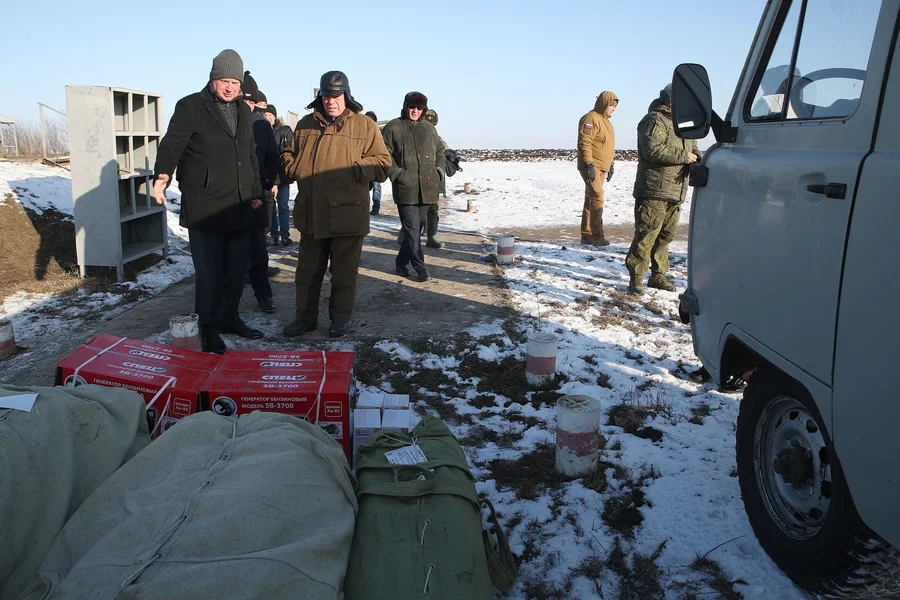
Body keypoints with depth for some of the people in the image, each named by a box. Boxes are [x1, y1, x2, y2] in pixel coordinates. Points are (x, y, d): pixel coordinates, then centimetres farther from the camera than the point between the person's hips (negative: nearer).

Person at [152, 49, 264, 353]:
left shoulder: (243, 111, 16)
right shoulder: (190, 107, -4)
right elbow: (172, 144, -16)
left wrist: (256, 192, 22)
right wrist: (162, 174, -33)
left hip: (239, 209, 6)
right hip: (204, 211, -6)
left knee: (237, 270, 13)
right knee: (209, 274, -4)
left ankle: (229, 318, 30)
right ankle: (207, 329, 10)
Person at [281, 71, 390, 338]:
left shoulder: (364, 126, 0)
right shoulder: (306, 124, 11)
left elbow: (382, 165, -3)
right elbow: (288, 155, 22)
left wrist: (354, 169, -17)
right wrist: (294, 169, 2)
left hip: (346, 214, -4)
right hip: (311, 214, 4)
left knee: (344, 272, 7)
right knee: (307, 270, 13)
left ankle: (341, 317, 23)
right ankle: (306, 317, 26)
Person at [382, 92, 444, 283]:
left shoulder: (429, 128, 15)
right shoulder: (393, 127, -1)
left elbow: (439, 152, 25)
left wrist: (438, 172, 11)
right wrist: (397, 173, -12)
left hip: (427, 188, 6)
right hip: (405, 188, -6)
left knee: (417, 228, 11)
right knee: (412, 230, -7)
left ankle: (402, 262, 25)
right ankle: (420, 268, -3)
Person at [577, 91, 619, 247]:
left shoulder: (606, 121, 20)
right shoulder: (591, 119, -12)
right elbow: (584, 143, -20)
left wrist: (610, 165, 25)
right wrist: (588, 165, -25)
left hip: (601, 167, 10)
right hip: (591, 167, -10)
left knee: (591, 199, 10)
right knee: (597, 198, -13)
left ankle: (587, 235, 13)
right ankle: (597, 235, -11)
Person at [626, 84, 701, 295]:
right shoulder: (654, 120, -9)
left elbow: (692, 146, 27)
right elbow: (653, 150, -23)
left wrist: (698, 158, 3)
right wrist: (683, 156, -17)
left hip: (674, 192, 9)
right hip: (653, 191, -9)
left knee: (666, 235, 13)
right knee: (646, 234, -10)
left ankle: (658, 275, 22)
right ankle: (636, 278, -4)